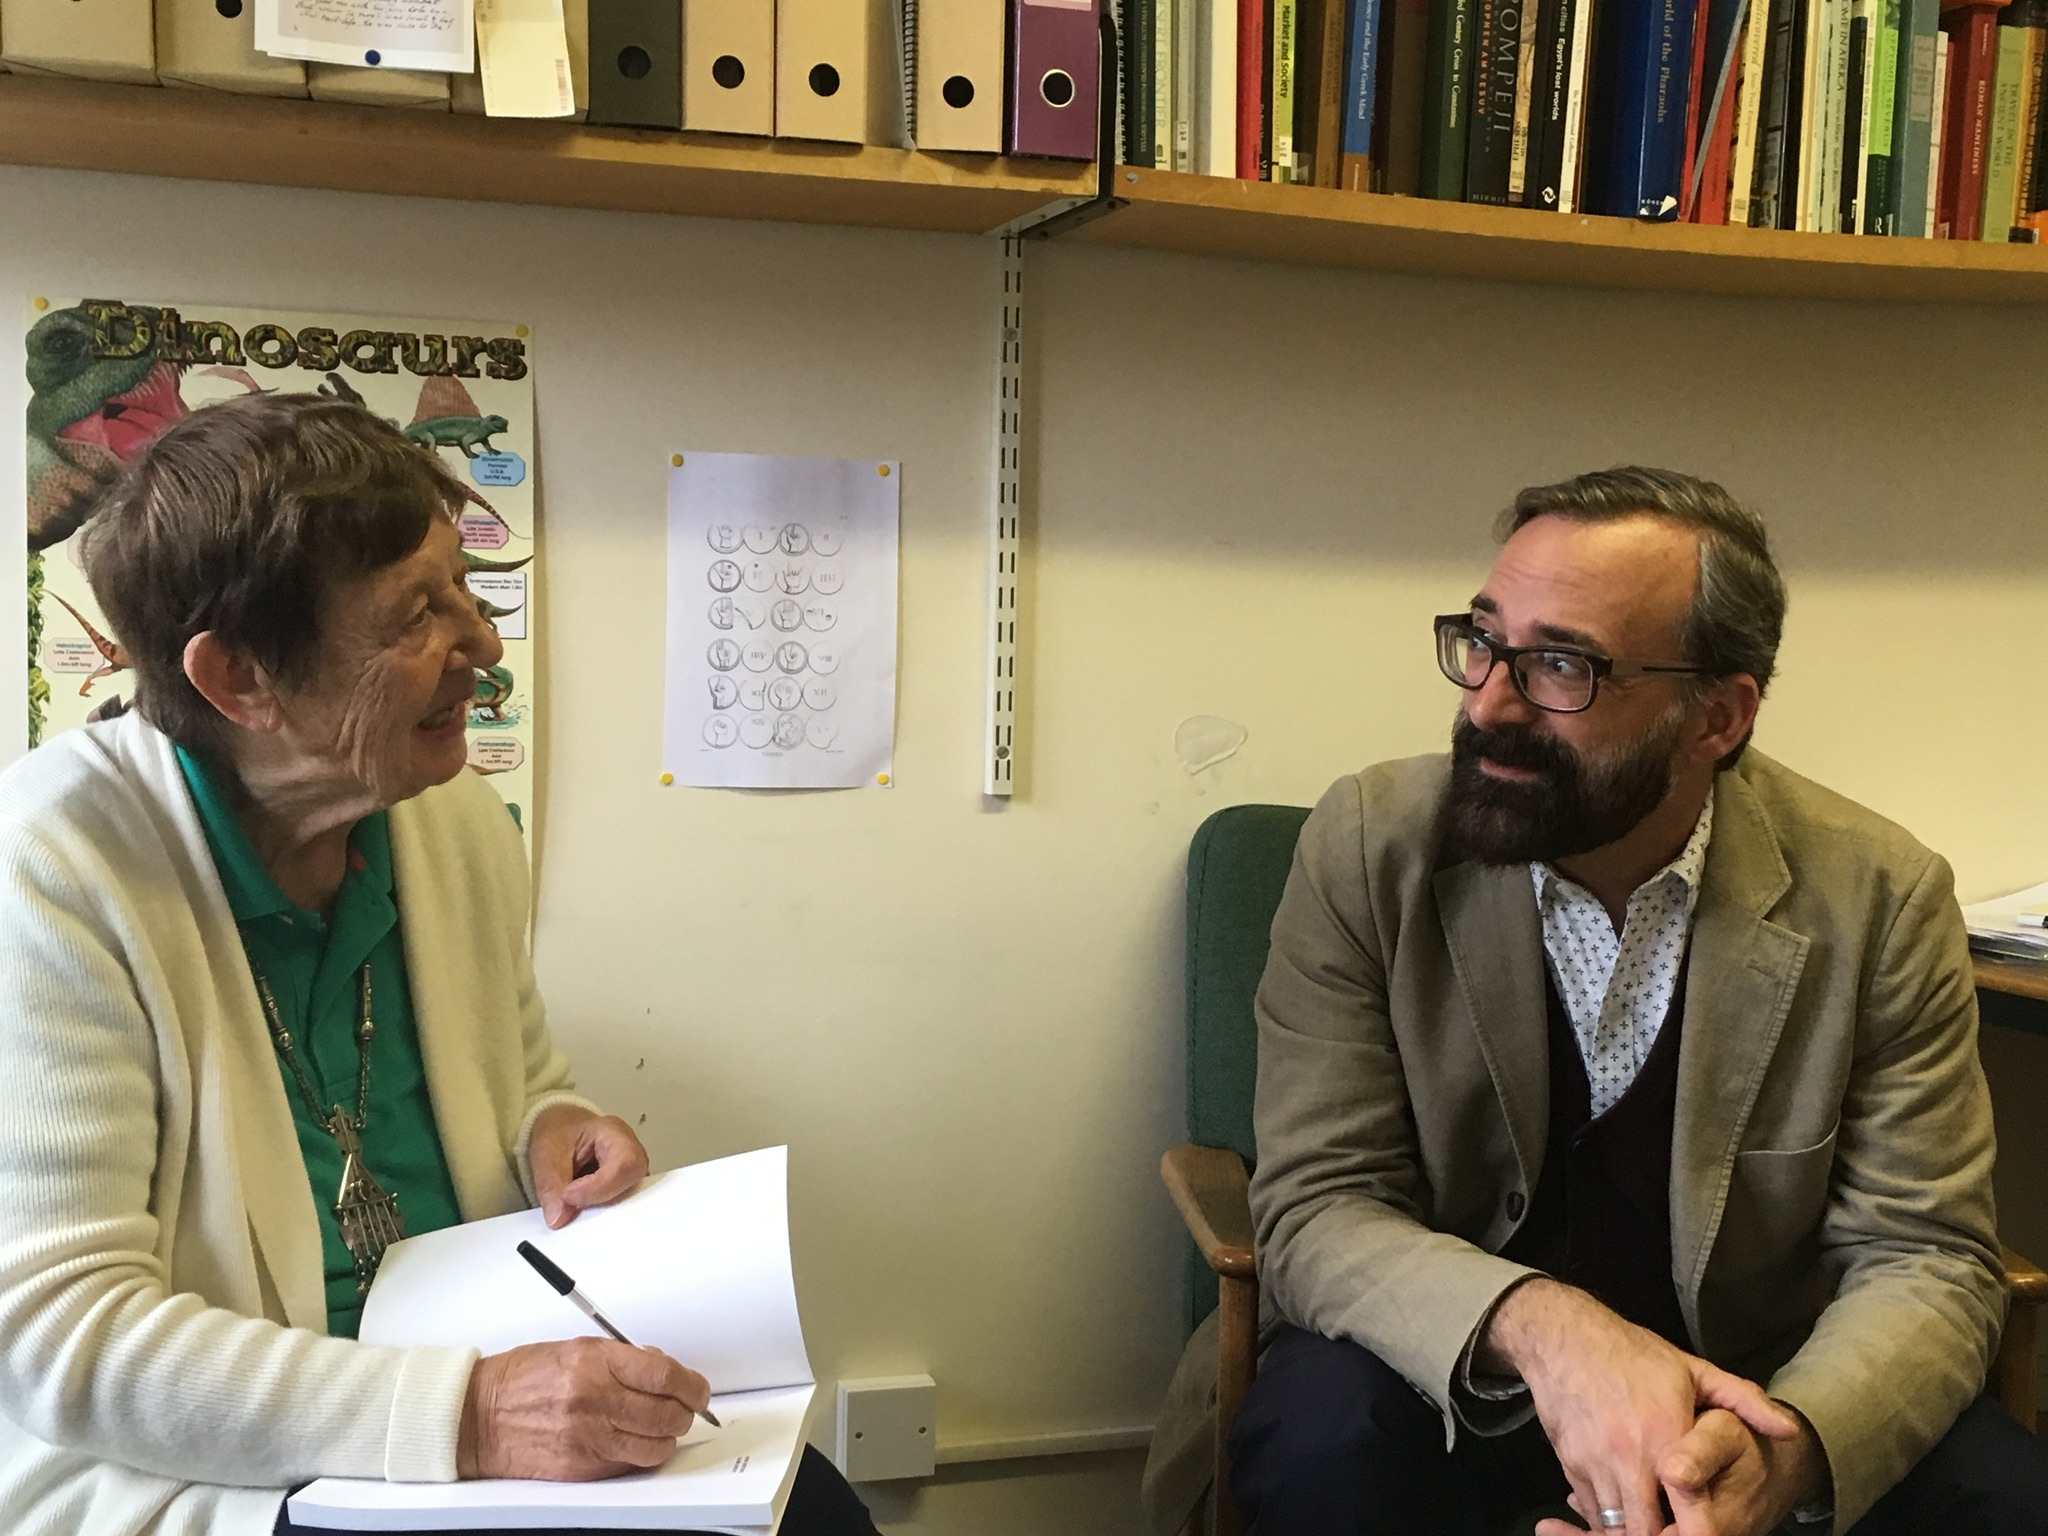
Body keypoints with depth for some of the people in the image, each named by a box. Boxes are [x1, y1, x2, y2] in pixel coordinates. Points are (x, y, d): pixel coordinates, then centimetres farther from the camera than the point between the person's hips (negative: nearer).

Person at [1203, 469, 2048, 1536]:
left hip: (1758, 1378, 2)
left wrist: (1787, 1448, -31)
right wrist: (1538, 1327, -35)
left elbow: (1923, 1257, -8)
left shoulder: (1878, 900, -11)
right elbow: (1318, 1206, -14)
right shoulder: (1369, 848, -14)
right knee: (1318, 1439, -31)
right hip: (1452, 1365, -1)